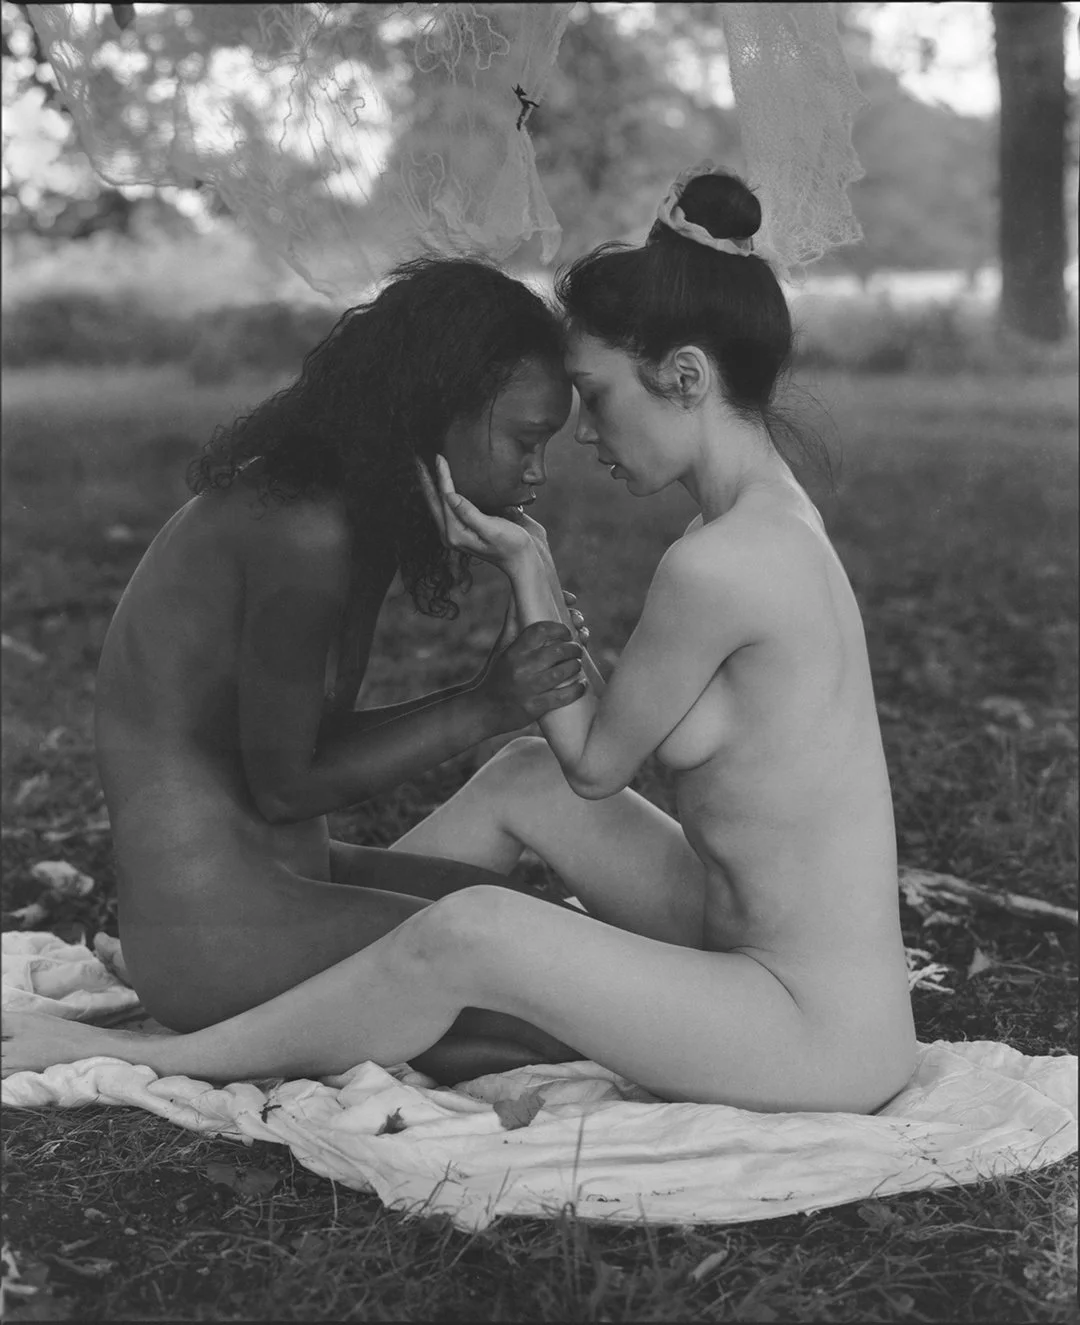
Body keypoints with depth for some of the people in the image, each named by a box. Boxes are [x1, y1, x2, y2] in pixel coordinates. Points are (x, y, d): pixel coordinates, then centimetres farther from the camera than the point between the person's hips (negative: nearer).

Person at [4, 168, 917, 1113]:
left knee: (467, 932, -21)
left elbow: (596, 762, -8)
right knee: (525, 777, 13)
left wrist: (525, 564, -4)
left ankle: (169, 1062, 0)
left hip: (822, 1043, -10)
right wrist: (531, 558, 6)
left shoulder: (716, 565, -24)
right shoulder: (776, 516, 6)